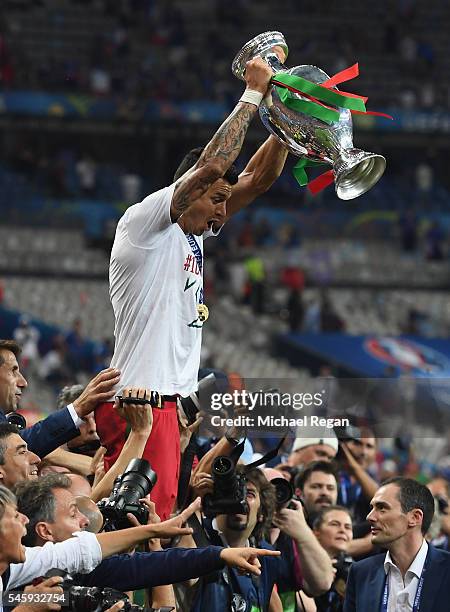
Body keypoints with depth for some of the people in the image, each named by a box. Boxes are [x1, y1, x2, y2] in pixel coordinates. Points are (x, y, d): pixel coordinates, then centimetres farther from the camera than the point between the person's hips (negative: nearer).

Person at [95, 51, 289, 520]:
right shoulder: (144, 221, -8)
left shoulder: (192, 234, 17)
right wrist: (252, 95, -13)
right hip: (138, 402, -10)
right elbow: (212, 165, -20)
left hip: (165, 400, 10)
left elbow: (258, 179, 19)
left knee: (157, 515, 6)